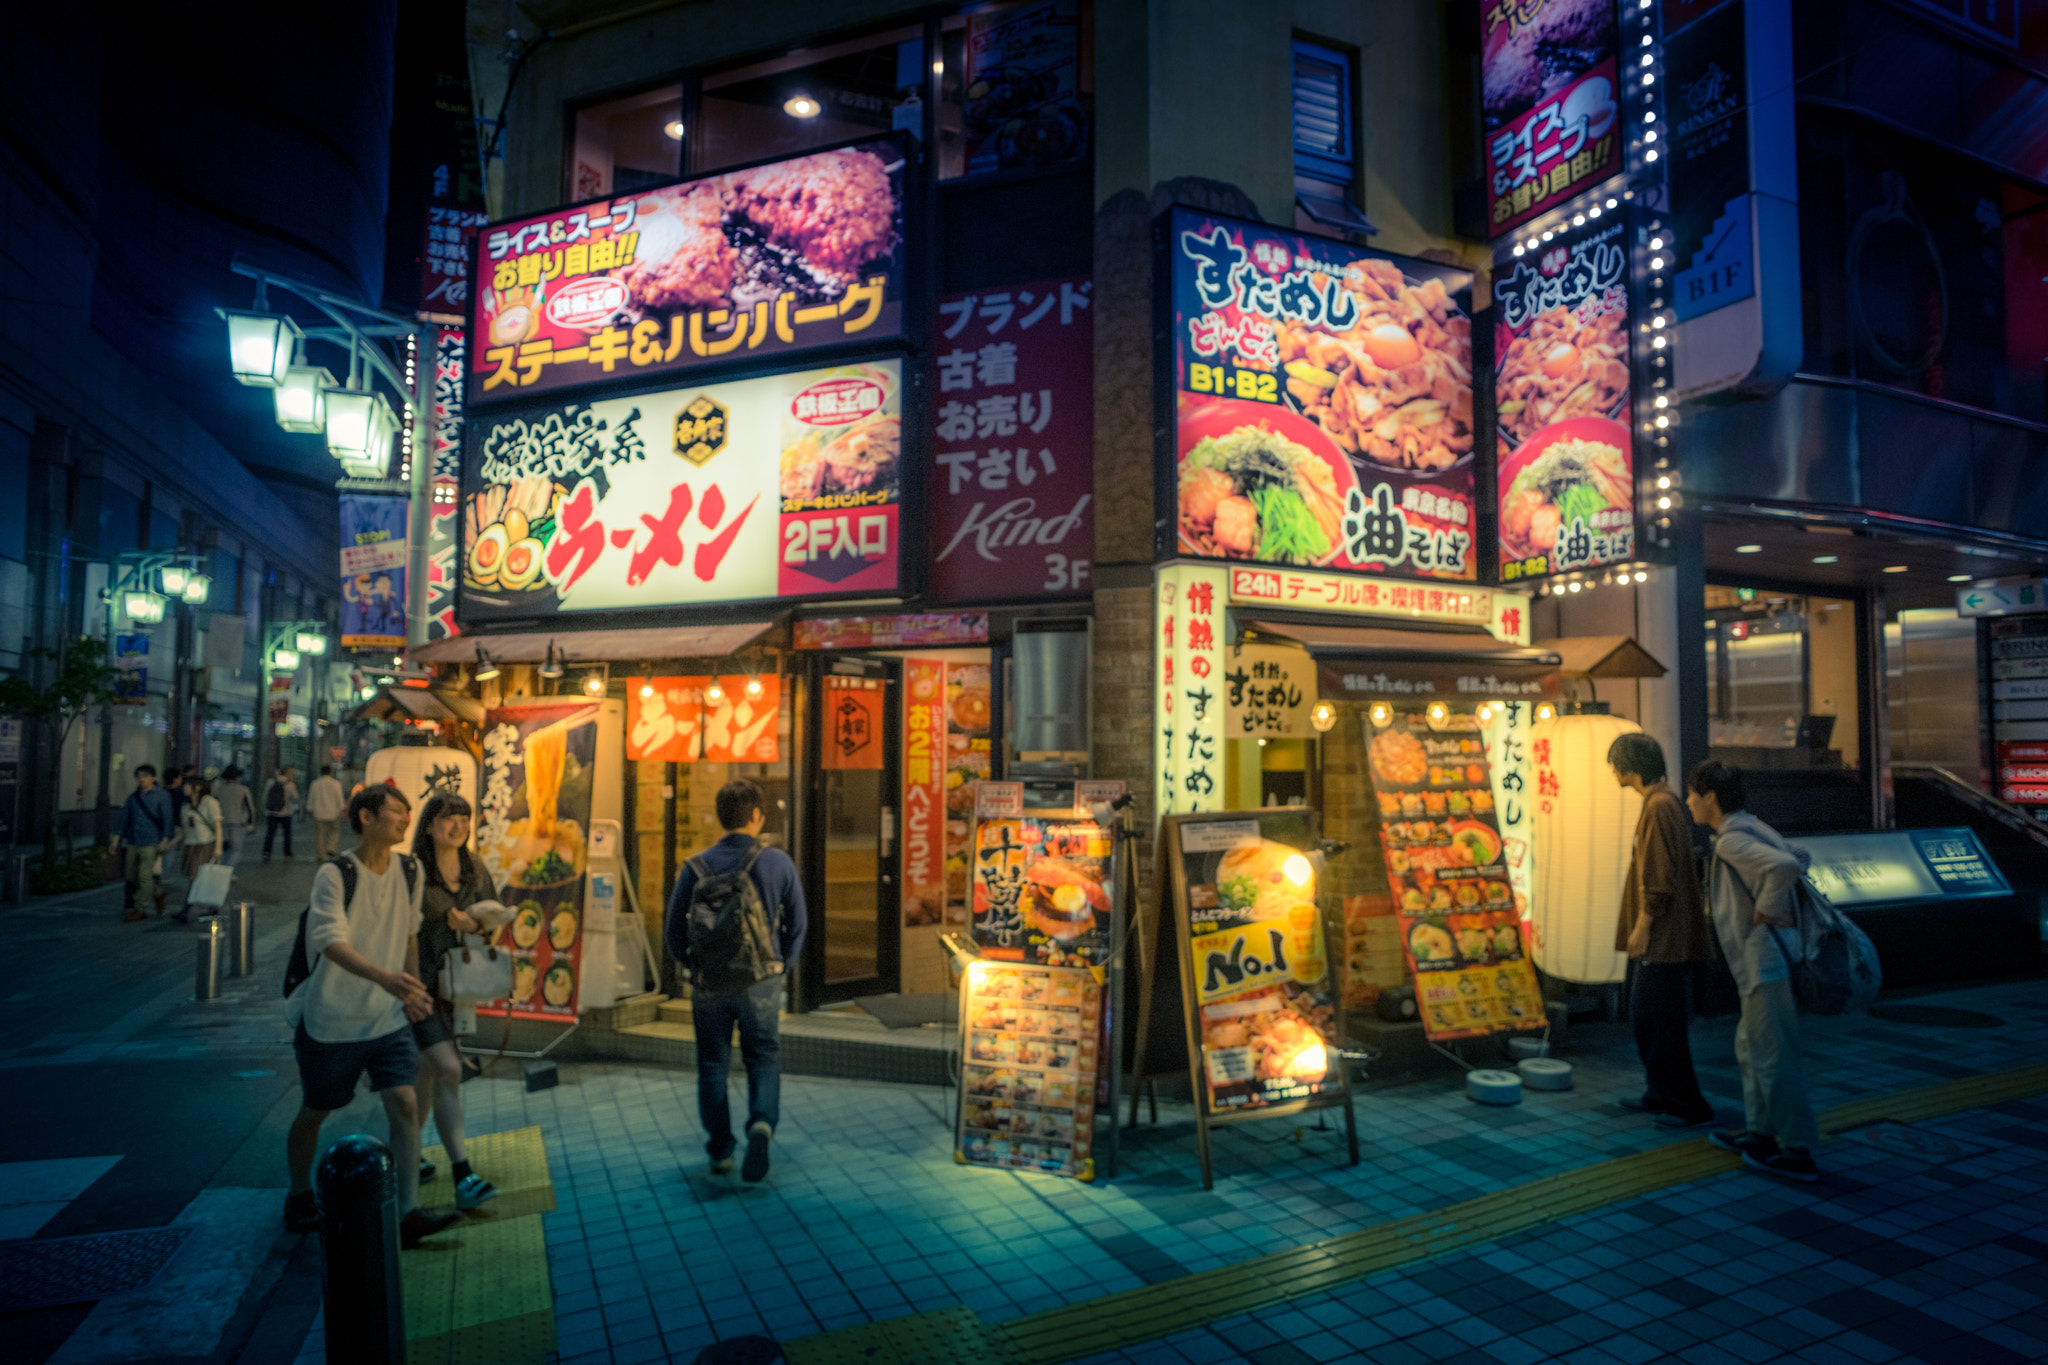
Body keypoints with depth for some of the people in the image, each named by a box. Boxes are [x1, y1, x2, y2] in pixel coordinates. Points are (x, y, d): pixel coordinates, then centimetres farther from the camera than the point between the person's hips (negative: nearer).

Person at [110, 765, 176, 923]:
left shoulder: (162, 796, -3)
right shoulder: (132, 797, 11)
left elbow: (167, 819, -7)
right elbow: (125, 819, 15)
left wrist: (165, 840, -14)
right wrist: (116, 840, 9)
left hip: (151, 843, -6)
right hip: (133, 843, 6)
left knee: (145, 875, -7)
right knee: (130, 876, 7)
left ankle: (139, 910, 1)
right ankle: (157, 895, 26)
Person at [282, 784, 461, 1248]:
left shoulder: (410, 871, 0)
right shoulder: (334, 874, -17)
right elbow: (331, 942, -30)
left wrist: (413, 989, 14)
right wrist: (384, 977, -45)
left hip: (388, 1017, 4)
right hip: (331, 1018, -4)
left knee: (404, 1104, -9)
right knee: (314, 1112, 15)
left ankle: (409, 1213, -7)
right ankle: (299, 1198, 39)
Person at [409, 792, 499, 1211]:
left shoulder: (474, 871, 7)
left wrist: (472, 924, -4)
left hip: (455, 983, 6)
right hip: (418, 982, -6)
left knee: (428, 1071, 17)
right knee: (449, 1069, -15)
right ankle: (462, 1176, -15)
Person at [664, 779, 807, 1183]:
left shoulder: (696, 867, -5)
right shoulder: (778, 863, -6)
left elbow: (673, 929, 0)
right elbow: (797, 923, 0)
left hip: (710, 983, 1)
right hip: (761, 982, -1)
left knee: (713, 1065, 15)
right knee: (764, 1056, 15)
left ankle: (720, 1151, 19)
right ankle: (762, 1122, -8)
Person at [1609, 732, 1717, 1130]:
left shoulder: (1660, 806, -18)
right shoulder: (1663, 800, 14)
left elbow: (1659, 877, -22)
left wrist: (1643, 925, -18)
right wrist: (1639, 926, 21)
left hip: (1663, 936, -11)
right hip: (1658, 935, 11)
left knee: (1665, 1021, -3)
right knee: (1644, 1015, 17)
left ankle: (1691, 1106, 6)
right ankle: (1660, 1094, 27)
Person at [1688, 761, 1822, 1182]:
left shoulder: (1732, 839, -17)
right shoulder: (1750, 828, 14)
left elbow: (1785, 866, -34)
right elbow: (1799, 858, 30)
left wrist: (1767, 909, -20)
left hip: (1765, 962, -11)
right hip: (1764, 962, 11)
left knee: (1773, 1057, -2)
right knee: (1750, 1048, 19)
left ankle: (1798, 1151, 7)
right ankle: (1760, 1132, 29)